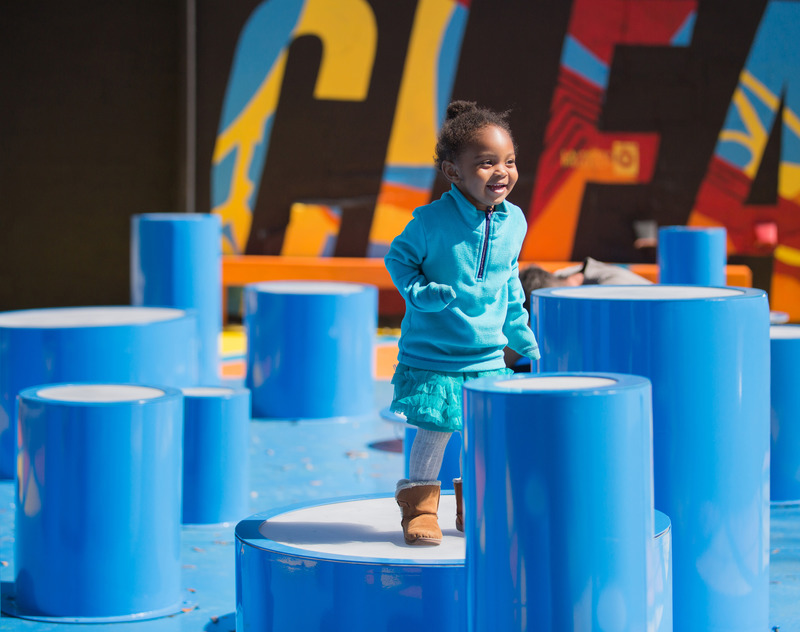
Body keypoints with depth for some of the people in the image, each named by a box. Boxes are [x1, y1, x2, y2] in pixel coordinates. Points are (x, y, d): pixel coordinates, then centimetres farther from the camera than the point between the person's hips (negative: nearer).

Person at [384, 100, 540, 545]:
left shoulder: (514, 221, 0)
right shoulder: (432, 220, -16)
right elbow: (399, 258, -3)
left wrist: (524, 337, 19)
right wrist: (420, 292, -20)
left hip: (488, 356, 4)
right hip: (432, 354, -4)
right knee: (433, 429, -4)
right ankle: (420, 506, 15)